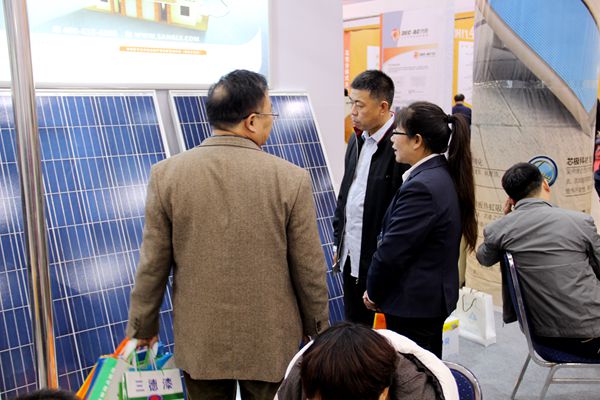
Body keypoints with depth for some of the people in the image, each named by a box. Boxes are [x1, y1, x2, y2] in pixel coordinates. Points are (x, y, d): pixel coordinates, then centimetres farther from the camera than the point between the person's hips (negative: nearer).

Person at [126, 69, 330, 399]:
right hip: (270, 342, -1)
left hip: (199, 340, 2)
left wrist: (143, 327, 11)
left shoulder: (167, 173, -9)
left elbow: (152, 265, -4)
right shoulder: (291, 178, -14)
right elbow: (309, 270, -8)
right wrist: (318, 330, 9)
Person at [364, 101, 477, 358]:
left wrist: (373, 292, -4)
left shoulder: (421, 187, -24)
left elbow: (391, 250, -21)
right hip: (435, 295, 10)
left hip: (413, 302, -10)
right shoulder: (445, 176, 6)